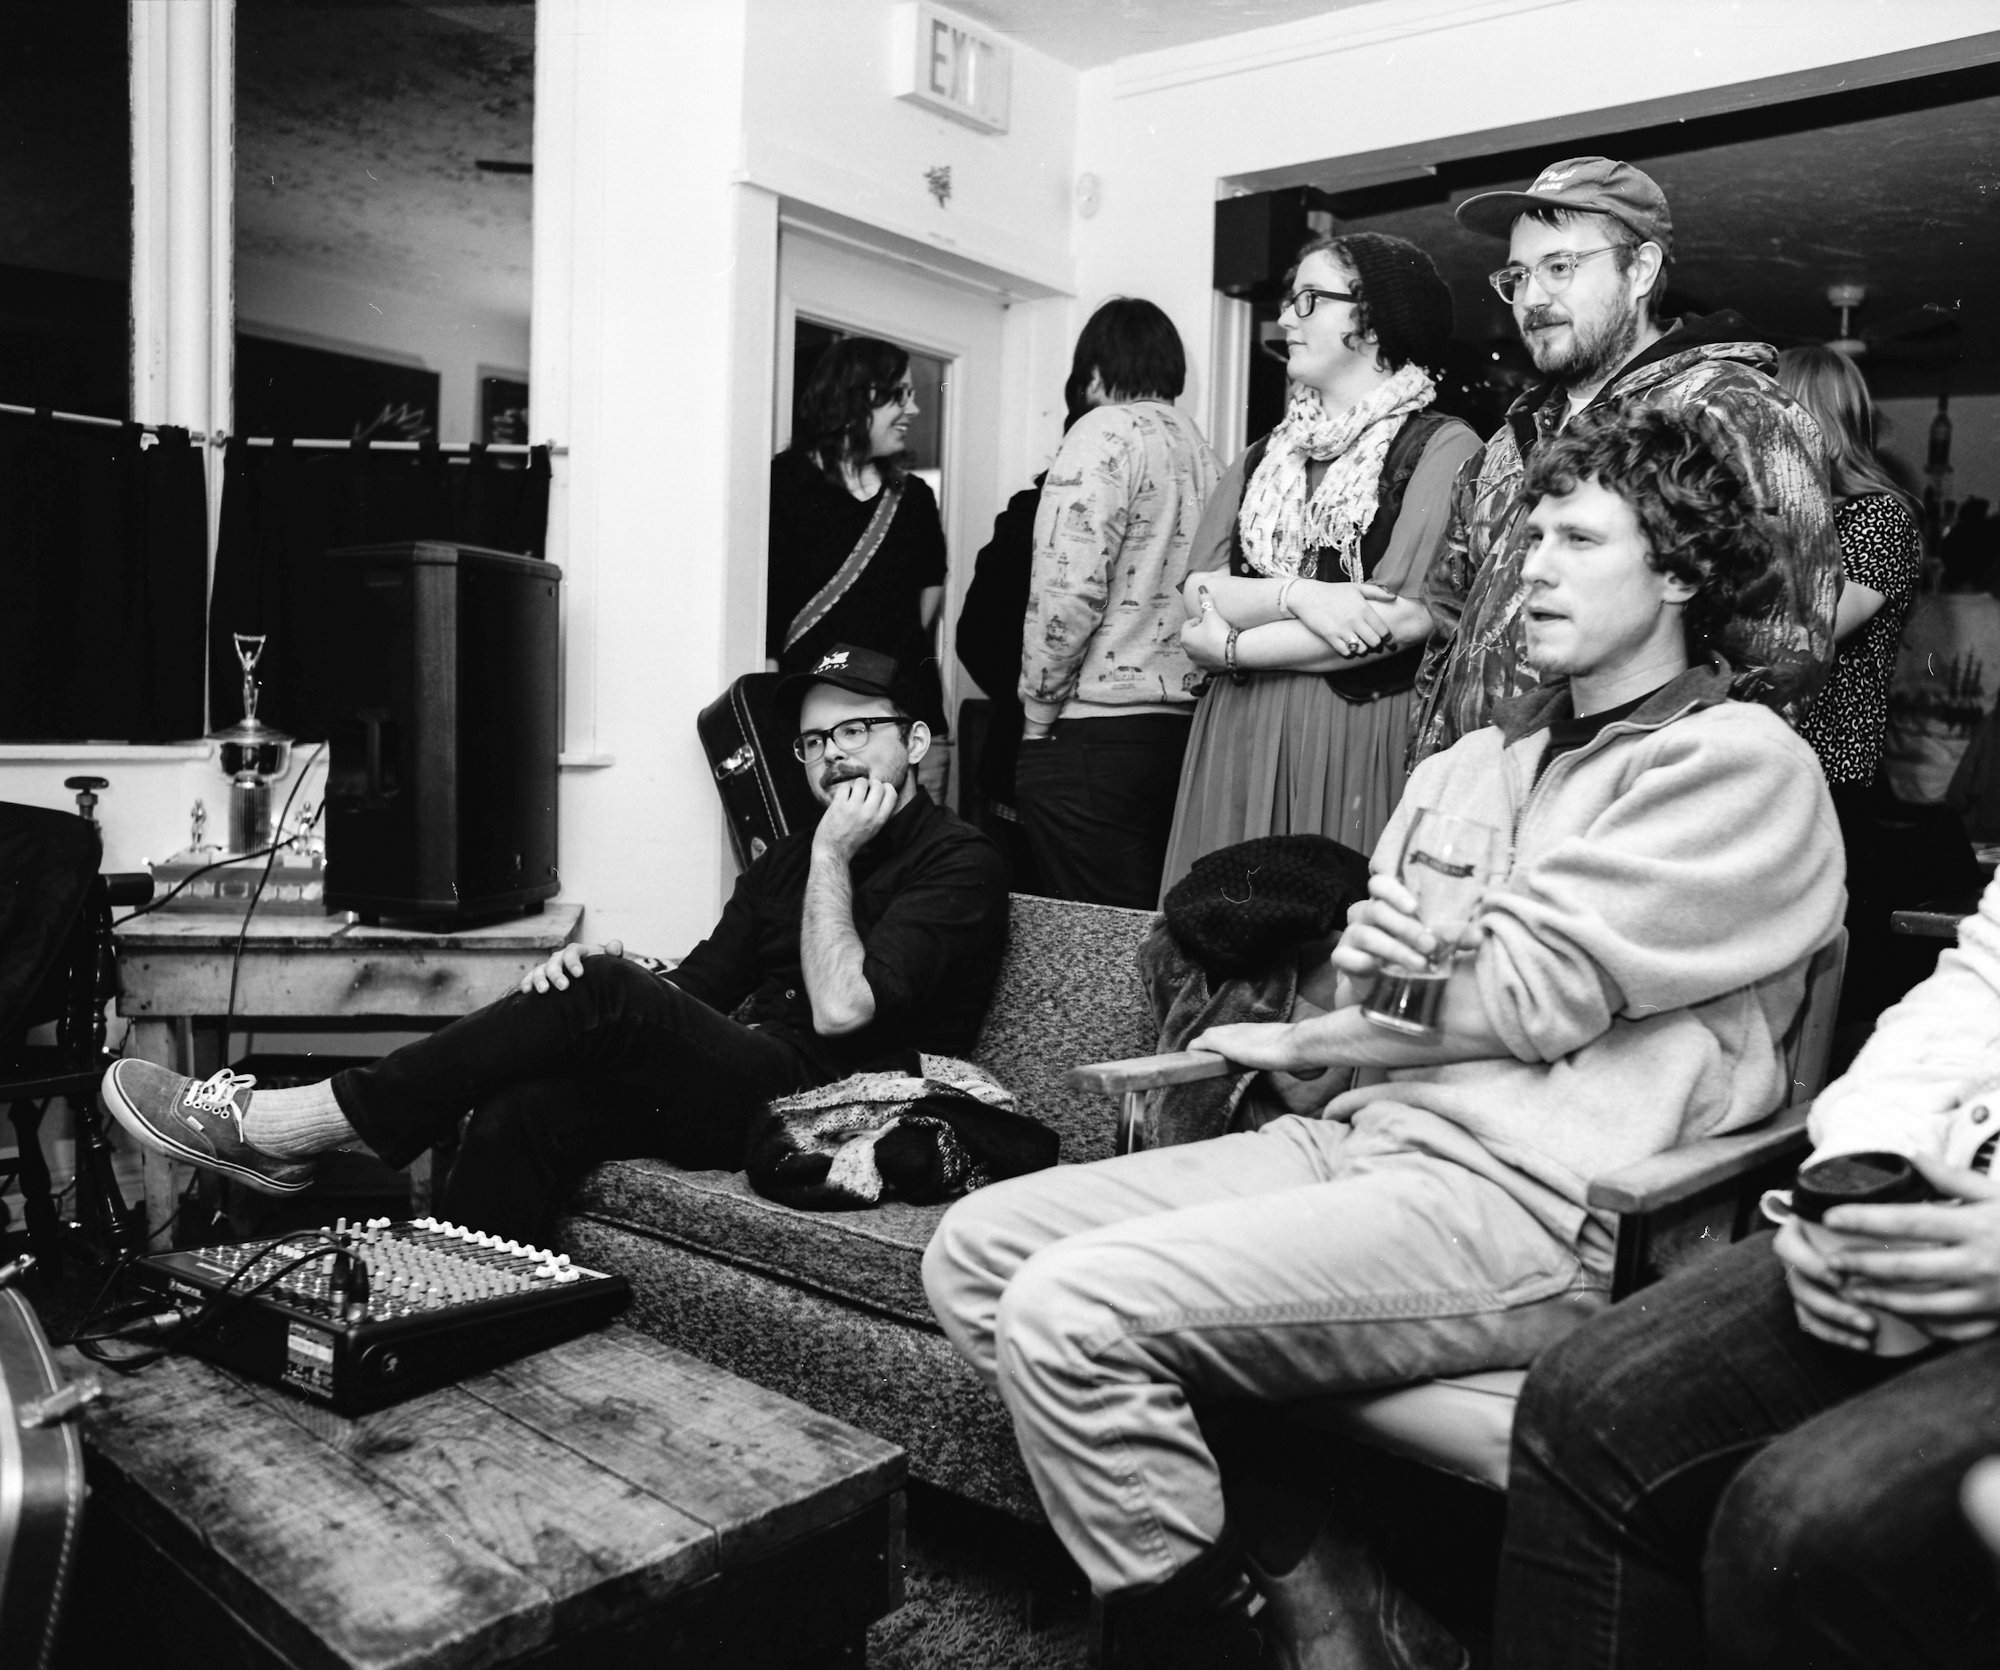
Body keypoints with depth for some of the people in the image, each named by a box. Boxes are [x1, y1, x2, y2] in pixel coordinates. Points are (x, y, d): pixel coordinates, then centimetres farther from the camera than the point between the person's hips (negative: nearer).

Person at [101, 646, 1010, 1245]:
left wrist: (834, 857, -8)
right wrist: (614, 972, -7)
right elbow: (693, 990, 14)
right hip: (745, 1085, 7)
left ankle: (285, 1127, -19)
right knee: (522, 1112, -21)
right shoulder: (790, 858, 23)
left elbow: (840, 1007, -16)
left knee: (604, 997, -25)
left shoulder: (959, 863, -2)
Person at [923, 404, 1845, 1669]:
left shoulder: (1741, 763, -1)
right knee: (978, 1252, -4)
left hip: (1529, 1201, -8)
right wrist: (1364, 955, -8)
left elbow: (1536, 993, -11)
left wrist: (1296, 1043, 0)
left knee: (1076, 1312, -24)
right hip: (1363, 1136, 8)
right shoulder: (1478, 761, 21)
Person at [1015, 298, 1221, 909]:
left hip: (1096, 733, -8)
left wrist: (1037, 714, -5)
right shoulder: (1202, 451, 16)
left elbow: (1069, 593, -14)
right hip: (1187, 731, 8)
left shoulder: (1105, 433, -5)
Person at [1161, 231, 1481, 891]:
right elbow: (1198, 591, 5)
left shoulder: (1441, 446, -2)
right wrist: (1296, 596, -16)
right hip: (1236, 739, 5)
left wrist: (1231, 647, -7)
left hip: (1363, 740, -5)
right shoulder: (1264, 456, 16)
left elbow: (1402, 618, -14)